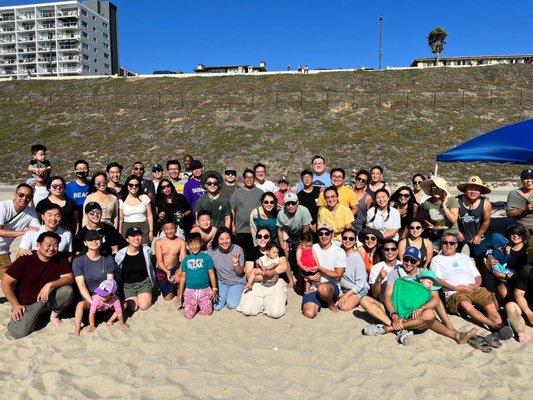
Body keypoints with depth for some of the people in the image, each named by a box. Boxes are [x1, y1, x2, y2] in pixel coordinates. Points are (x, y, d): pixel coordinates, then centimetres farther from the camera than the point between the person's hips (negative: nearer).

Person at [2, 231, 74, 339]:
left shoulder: (60, 260, -6)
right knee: (17, 333, -22)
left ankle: (55, 314, 2)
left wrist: (50, 285, -29)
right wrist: (15, 305, -12)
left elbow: (70, 278, -13)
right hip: (26, 304, -1)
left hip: (47, 299, 2)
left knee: (67, 290, -26)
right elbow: (6, 283, -9)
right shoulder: (25, 259, -13)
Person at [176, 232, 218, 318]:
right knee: (189, 315, -1)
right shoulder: (185, 260, 3)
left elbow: (211, 273, -1)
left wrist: (214, 289, -3)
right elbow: (183, 277, 8)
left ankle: (205, 302, 28)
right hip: (190, 291, 1)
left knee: (207, 313, -2)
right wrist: (180, 294, 9)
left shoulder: (207, 257, -4)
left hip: (205, 290, -1)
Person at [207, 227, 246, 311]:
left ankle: (234, 294, 13)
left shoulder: (238, 250, -18)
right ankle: (225, 294, 17)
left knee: (231, 306, -20)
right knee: (216, 306, -14)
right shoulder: (212, 251, -14)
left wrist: (236, 263, -31)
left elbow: (240, 273, -11)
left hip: (236, 282, -2)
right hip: (221, 282, 2)